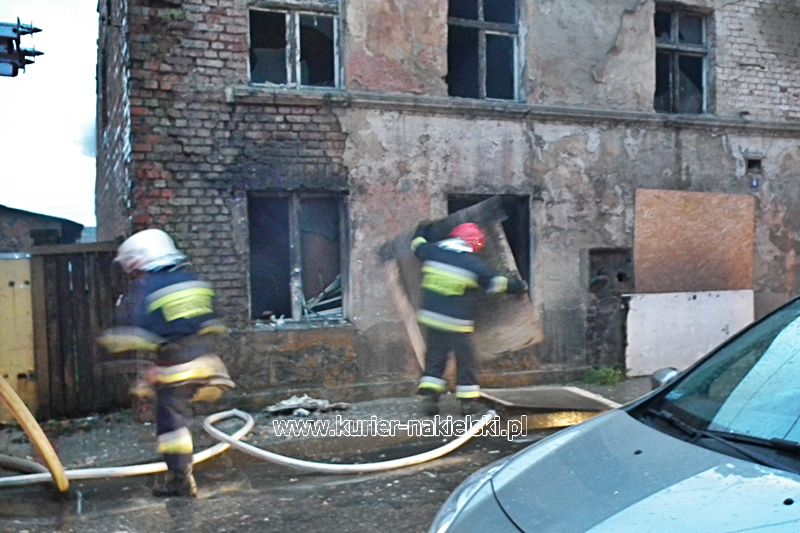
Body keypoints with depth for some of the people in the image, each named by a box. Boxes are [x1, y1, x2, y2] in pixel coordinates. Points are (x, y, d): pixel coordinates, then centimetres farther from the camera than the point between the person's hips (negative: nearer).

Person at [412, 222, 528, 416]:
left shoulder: (433, 251, 1)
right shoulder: (474, 264, -7)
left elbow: (418, 245, 22)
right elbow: (496, 283, 3)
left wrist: (423, 231, 44)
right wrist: (519, 286, 20)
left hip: (431, 317, 4)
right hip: (457, 321, -4)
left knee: (434, 357, 14)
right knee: (465, 359, 8)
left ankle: (429, 397, 7)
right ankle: (469, 401, 14)